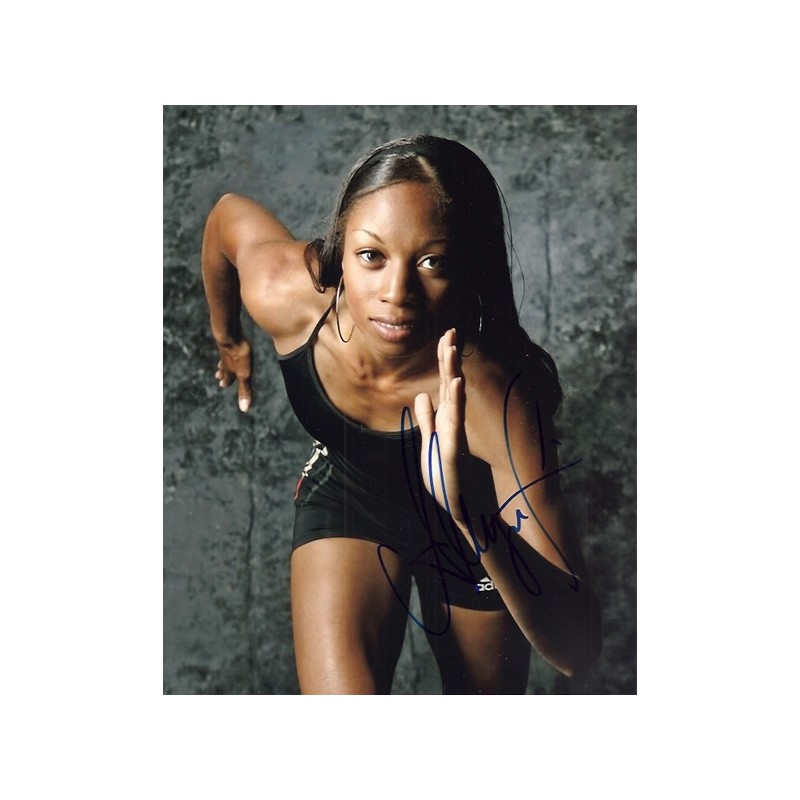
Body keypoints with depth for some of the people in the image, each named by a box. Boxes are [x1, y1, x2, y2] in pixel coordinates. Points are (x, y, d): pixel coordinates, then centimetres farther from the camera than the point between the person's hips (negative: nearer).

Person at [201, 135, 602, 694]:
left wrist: (475, 523, -60)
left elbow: (580, 651, -43)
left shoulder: (493, 395, -42)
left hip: (473, 528, -1)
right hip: (346, 495, 2)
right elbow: (229, 213, -5)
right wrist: (229, 339, 9)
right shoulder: (286, 292, -33)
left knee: (489, 692, 20)